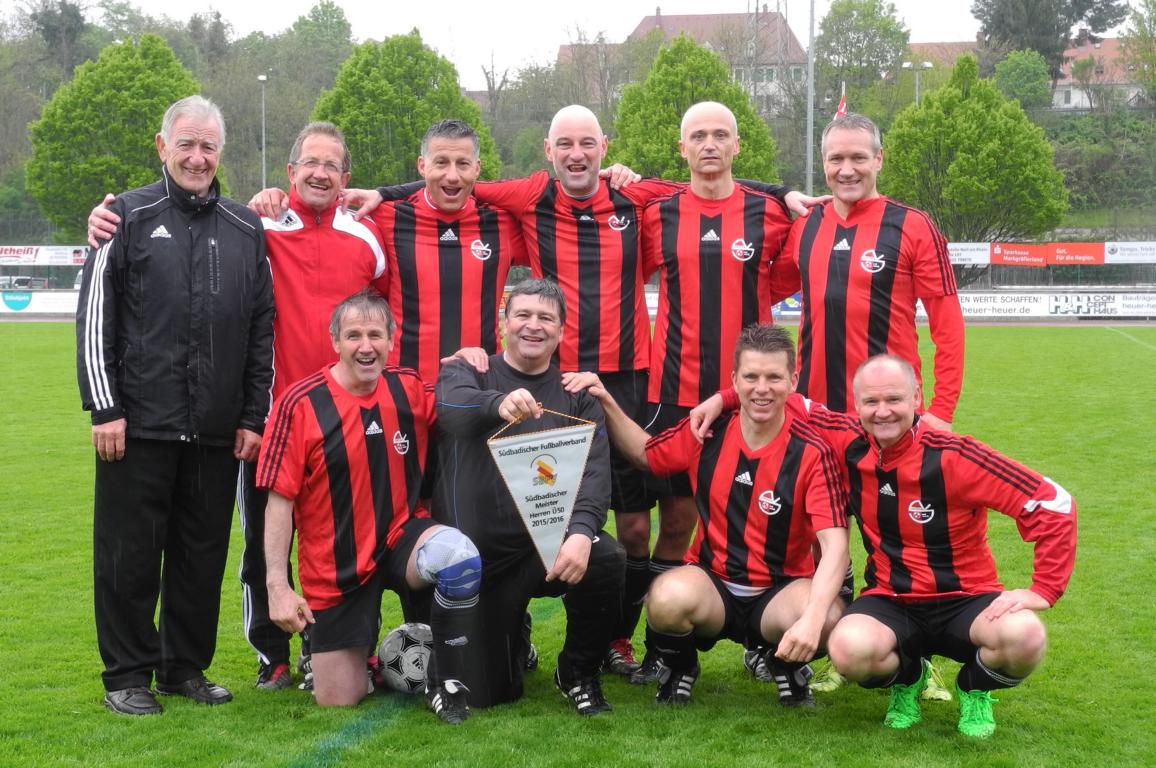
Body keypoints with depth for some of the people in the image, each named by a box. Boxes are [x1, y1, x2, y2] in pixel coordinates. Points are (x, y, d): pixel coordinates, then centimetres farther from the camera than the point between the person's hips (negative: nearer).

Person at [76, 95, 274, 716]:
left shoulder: (246, 230, 11)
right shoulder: (128, 217, 3)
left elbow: (263, 332, 12)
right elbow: (95, 320, -1)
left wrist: (254, 418, 7)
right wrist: (105, 408, -7)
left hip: (217, 432, 3)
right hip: (138, 425, -3)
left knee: (202, 553, 8)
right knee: (129, 553, 3)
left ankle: (186, 667, 22)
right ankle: (127, 675, 14)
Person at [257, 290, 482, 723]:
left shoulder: (411, 390, -3)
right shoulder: (300, 405, -12)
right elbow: (279, 501, -10)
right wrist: (278, 586, -16)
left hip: (401, 537, 2)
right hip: (335, 569, -2)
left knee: (461, 557, -33)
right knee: (337, 701, 0)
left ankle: (445, 683, -11)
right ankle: (318, 644, 37)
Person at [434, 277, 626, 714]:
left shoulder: (577, 396, 4)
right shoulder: (466, 374, 0)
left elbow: (594, 470, -11)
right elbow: (454, 406, -26)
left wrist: (581, 532, -32)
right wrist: (499, 404, -50)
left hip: (546, 545, 1)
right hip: (475, 557, 0)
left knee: (605, 560, -32)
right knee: (486, 693, 1)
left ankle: (578, 672, -4)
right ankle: (513, 639, 38)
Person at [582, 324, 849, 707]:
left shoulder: (813, 453, -14)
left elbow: (835, 545, -23)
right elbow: (645, 452, 17)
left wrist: (812, 617, -39)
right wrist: (606, 403, 2)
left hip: (781, 591, -1)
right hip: (712, 583, 1)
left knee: (828, 617, -34)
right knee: (669, 598, -35)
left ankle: (789, 668, 5)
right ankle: (679, 669, 3)